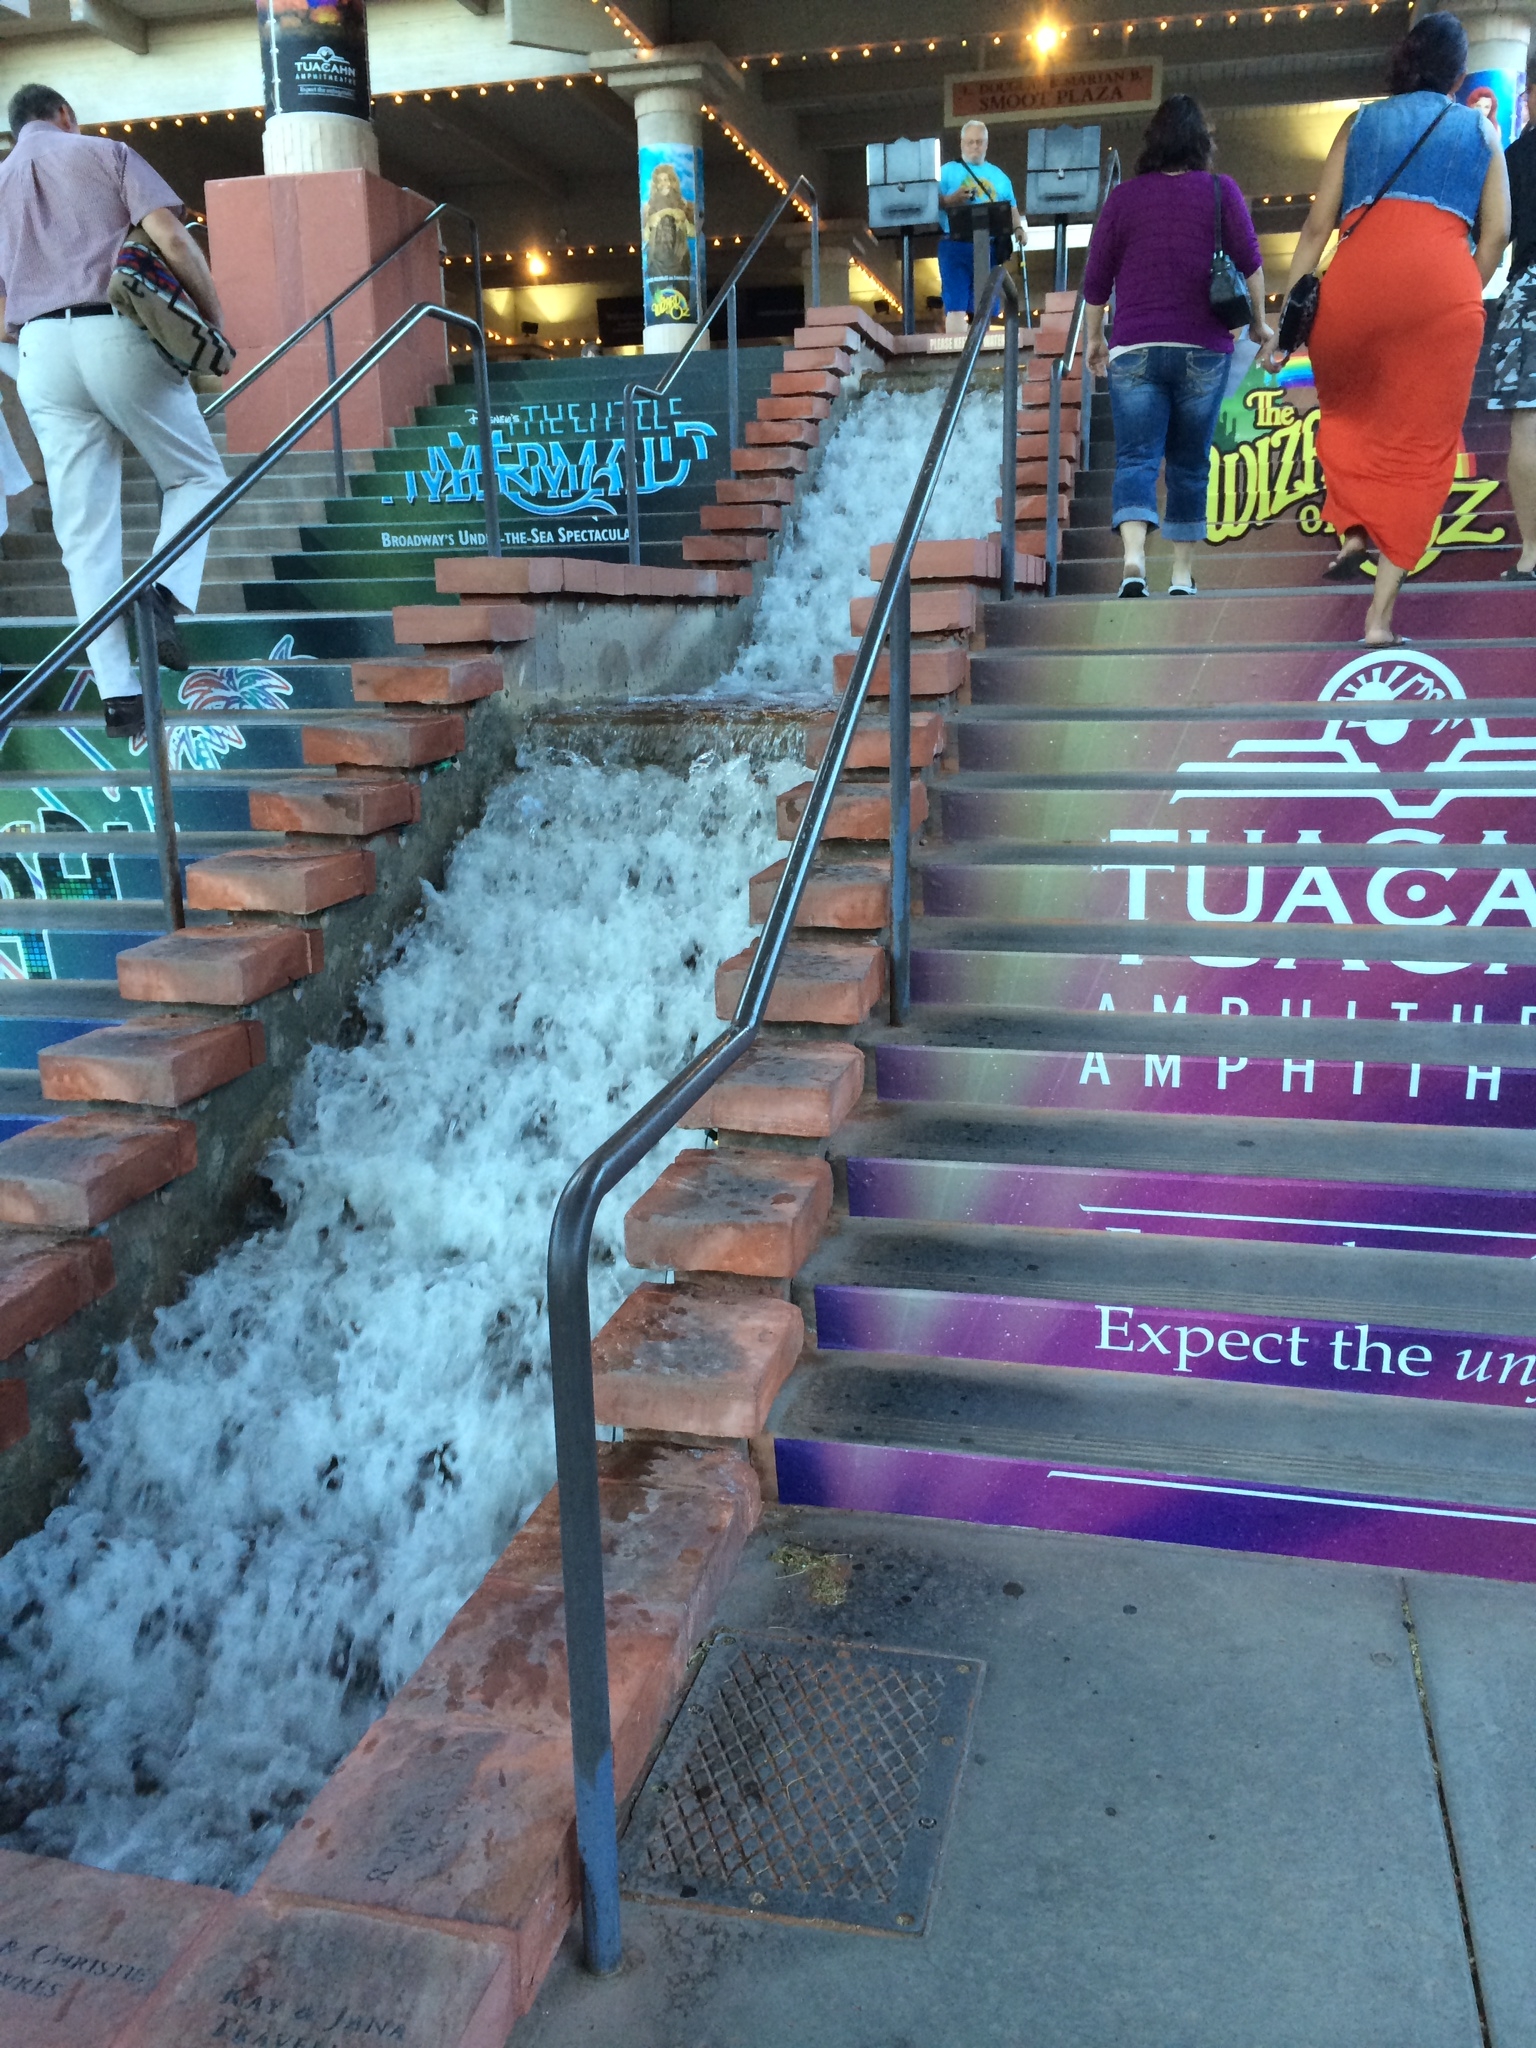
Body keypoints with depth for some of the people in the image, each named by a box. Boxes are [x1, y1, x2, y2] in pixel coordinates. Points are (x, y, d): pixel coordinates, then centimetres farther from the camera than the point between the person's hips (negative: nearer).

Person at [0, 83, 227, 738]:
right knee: (197, 476, 14)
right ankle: (167, 597, -13)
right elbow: (170, 237, -5)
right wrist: (213, 313, 6)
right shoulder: (105, 153, 11)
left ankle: (118, 694, -4)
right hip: (119, 335, -3)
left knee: (85, 529, 1)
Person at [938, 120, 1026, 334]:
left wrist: (1018, 228, -1)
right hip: (956, 246, -4)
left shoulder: (999, 176, 19)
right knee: (956, 305, -12)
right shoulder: (946, 171, 9)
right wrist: (951, 200, -18)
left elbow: (1011, 208, 18)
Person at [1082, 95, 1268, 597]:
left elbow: (1095, 279, 7)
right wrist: (1257, 322, 13)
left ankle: (1134, 561, -30)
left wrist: (1093, 339, 20)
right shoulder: (1221, 191, 5)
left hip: (1134, 350, -1)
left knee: (1135, 458, -6)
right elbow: (1249, 262, 1)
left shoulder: (1124, 196, 6)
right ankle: (1182, 577, 11)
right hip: (1203, 349, 1)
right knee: (1190, 464, 9)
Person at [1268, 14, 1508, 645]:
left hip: (1360, 275, 1)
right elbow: (1496, 232, 10)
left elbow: (1317, 225, 11)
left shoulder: (1361, 121, 22)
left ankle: (1353, 531, 4)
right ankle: (1380, 615, -2)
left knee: (1346, 407, 26)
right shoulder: (1480, 128, 22)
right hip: (1445, 283, 0)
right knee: (1420, 446, 4)